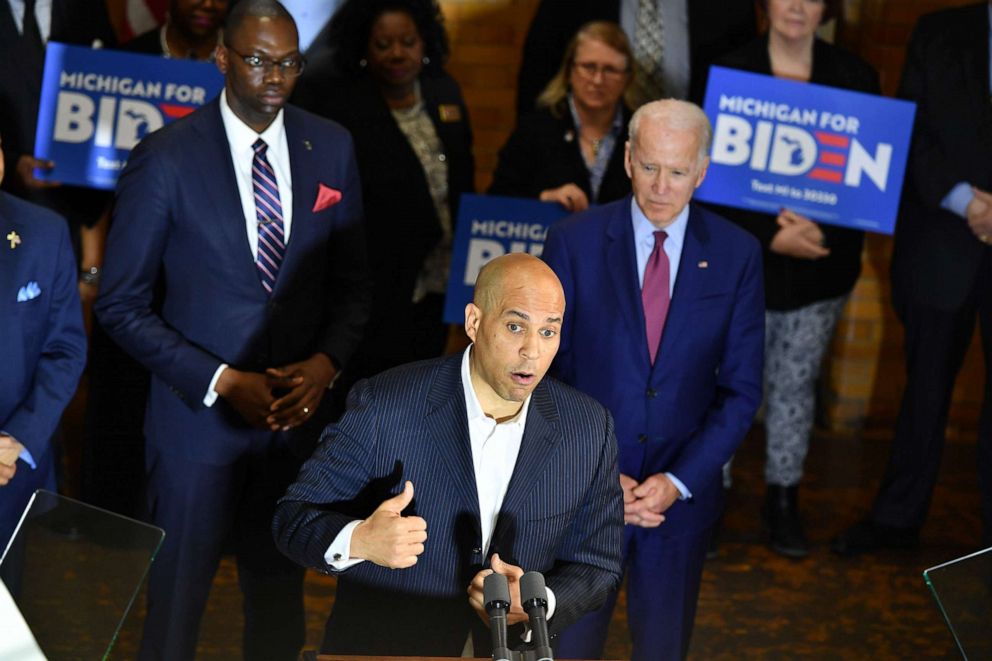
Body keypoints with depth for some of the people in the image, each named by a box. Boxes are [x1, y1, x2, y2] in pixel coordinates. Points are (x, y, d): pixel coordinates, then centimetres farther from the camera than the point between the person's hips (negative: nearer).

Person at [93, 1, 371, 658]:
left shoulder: (331, 147, 0)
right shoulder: (166, 157, -10)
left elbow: (351, 281, 8)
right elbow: (122, 304, -8)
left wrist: (328, 361, -10)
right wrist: (222, 382, -16)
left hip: (301, 407, 3)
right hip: (198, 414, -3)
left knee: (280, 596, 15)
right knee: (177, 597, 10)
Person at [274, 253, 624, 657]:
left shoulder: (590, 430, -1)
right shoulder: (384, 405, -10)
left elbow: (598, 565, 5)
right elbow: (294, 518, -6)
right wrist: (357, 541, -26)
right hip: (381, 649, -1)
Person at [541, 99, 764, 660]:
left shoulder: (737, 254, -3)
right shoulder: (574, 241, -6)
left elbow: (741, 390, -2)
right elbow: (548, 372, -3)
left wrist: (678, 481, -11)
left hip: (684, 494, 1)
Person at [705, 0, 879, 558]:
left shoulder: (855, 77, 1)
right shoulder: (729, 72, -4)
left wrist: (823, 230, -16)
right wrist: (770, 236, -17)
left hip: (822, 265, 2)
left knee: (796, 383, 11)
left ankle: (784, 500, 24)